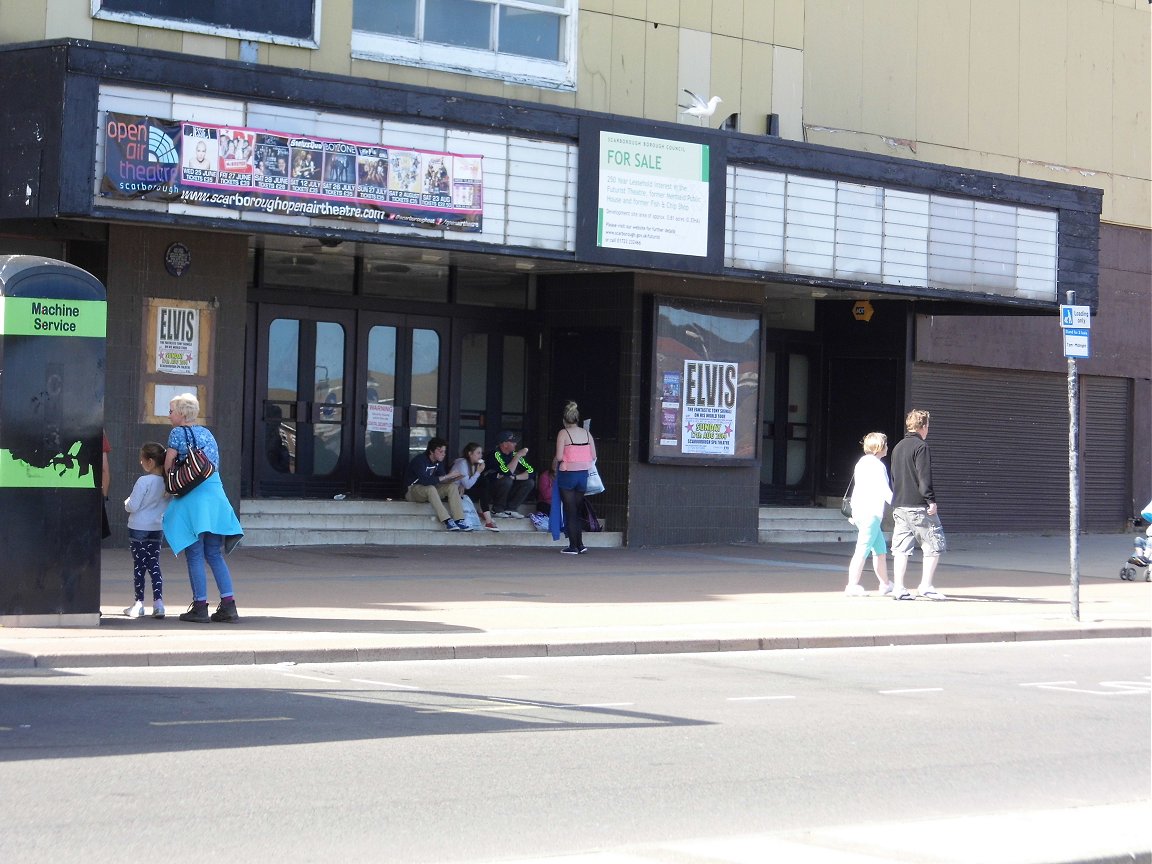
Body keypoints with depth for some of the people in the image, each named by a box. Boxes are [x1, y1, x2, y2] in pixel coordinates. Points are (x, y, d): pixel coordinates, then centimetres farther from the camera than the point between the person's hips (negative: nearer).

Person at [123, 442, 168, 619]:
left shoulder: (144, 481, -19)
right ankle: (158, 601, -5)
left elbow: (132, 506, -16)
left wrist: (127, 502, 4)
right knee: (154, 565, 8)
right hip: (157, 529, 5)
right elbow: (168, 506, 8)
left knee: (139, 565, 5)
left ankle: (139, 604, 9)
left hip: (138, 528, -5)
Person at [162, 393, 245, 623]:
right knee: (215, 555, 8)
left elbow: (168, 465, -3)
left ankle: (200, 606, -4)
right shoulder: (206, 433, 18)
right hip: (215, 495, 7)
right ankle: (228, 604, 1)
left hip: (192, 498, -6)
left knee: (194, 556, -2)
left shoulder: (178, 433, -3)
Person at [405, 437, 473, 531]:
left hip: (430, 489, 7)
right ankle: (447, 521, -41)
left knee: (453, 486, -14)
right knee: (430, 488, -38)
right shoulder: (419, 460, -23)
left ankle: (459, 520, -26)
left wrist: (452, 478, -23)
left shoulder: (438, 461, 2)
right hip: (413, 490, -7)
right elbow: (425, 480, -36)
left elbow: (440, 479, -1)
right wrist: (447, 476, -35)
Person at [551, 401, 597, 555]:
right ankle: (580, 544, 14)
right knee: (578, 510, 15)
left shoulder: (563, 433, -10)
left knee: (570, 511, 3)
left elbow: (559, 457, -15)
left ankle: (573, 546, 3)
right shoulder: (586, 433, 3)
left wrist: (554, 464, 6)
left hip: (567, 474, -4)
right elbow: (593, 457, 3)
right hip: (583, 474, 4)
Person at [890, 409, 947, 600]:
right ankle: (926, 585, -4)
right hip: (919, 506, -8)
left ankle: (898, 587, 1)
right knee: (934, 545, 1)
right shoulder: (921, 446, -8)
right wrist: (931, 500, -15)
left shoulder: (897, 448, 16)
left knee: (901, 548, 6)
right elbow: (924, 477, -16)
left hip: (899, 506, 8)